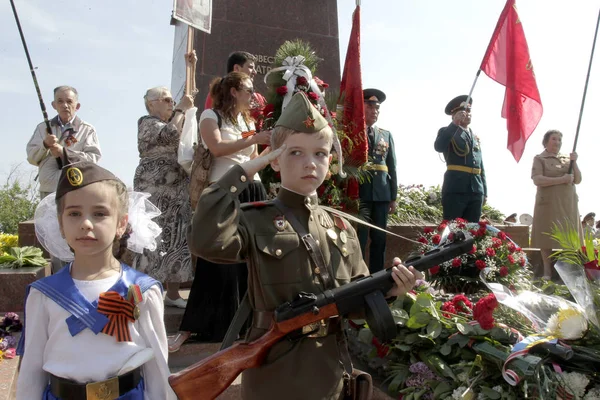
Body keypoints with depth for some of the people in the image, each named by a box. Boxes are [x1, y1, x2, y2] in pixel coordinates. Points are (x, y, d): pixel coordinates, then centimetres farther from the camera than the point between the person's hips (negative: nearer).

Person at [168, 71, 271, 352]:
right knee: (218, 262, -7)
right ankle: (189, 328, 4)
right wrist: (253, 139, -17)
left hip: (253, 192, 6)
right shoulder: (210, 116, -1)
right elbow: (217, 149, -18)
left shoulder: (248, 122, 19)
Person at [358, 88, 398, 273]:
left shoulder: (387, 135, 17)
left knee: (379, 238, 8)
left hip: (382, 193, 4)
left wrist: (393, 197, 8)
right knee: (359, 237, -7)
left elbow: (392, 167, 13)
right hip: (359, 192, -4)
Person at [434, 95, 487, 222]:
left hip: (476, 191, 5)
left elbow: (480, 165, 21)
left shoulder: (475, 137, 23)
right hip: (455, 190, -5)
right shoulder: (447, 132, 6)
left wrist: (484, 192, 16)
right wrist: (455, 124, -19)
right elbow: (438, 147, -17)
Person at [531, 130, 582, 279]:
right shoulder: (540, 159, 3)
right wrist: (561, 179, -16)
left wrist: (574, 163, -3)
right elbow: (537, 180, -12)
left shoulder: (567, 159, 17)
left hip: (567, 204, 4)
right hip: (549, 203, -4)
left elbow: (578, 180, 11)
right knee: (548, 235, -5)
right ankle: (547, 271, 0)